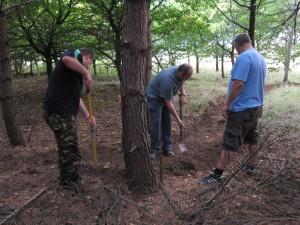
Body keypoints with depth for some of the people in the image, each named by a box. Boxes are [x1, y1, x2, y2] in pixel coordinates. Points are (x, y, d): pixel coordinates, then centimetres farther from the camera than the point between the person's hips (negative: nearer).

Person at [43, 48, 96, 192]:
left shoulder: (75, 73, 26)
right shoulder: (76, 55, -1)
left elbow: (76, 97, 28)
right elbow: (67, 59, -28)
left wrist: (87, 116, 23)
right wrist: (86, 73, -17)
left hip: (63, 112, 10)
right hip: (59, 112, -10)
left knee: (67, 148, 21)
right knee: (70, 150, 2)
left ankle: (67, 180, 36)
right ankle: (71, 182, 17)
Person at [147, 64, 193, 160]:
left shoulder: (180, 72, -15)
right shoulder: (168, 80, -38)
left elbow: (180, 83, 12)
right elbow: (169, 104, -31)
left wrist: (183, 94, -6)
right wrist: (178, 120, -25)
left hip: (166, 97, 7)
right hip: (155, 97, -7)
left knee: (167, 122, 4)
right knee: (155, 124, -10)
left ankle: (167, 148, 11)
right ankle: (154, 150, 0)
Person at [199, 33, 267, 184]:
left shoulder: (244, 57, -18)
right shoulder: (261, 58, 11)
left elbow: (238, 84, -26)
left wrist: (227, 104, -18)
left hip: (242, 108, -9)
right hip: (256, 106, 9)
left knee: (230, 142, -8)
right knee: (252, 138, 19)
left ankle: (217, 175, -4)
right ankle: (251, 166, 32)